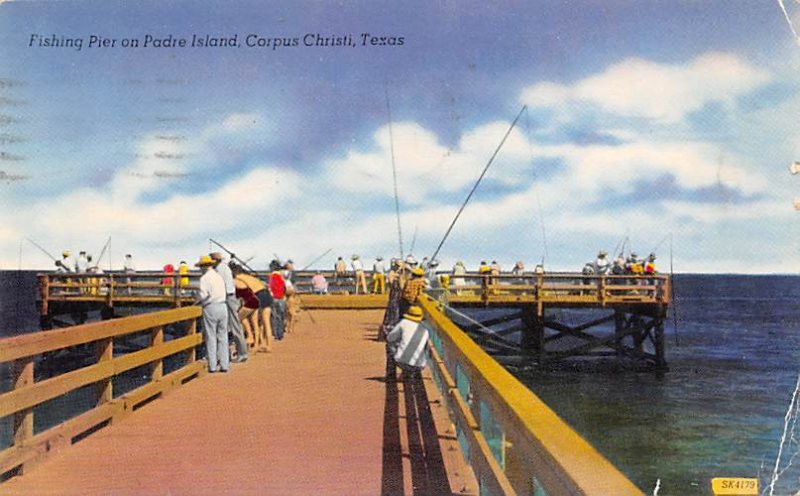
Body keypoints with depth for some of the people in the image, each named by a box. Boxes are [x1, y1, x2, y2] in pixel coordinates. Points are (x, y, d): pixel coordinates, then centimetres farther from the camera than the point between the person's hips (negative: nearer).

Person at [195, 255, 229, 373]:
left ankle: (212, 366, 3)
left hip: (210, 308, -6)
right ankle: (224, 364, 9)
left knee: (211, 338, 1)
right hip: (222, 306, 6)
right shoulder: (219, 276, 12)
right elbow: (223, 293, 12)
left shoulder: (204, 278, -8)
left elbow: (202, 296, -16)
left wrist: (198, 302, 5)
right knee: (222, 337, 9)